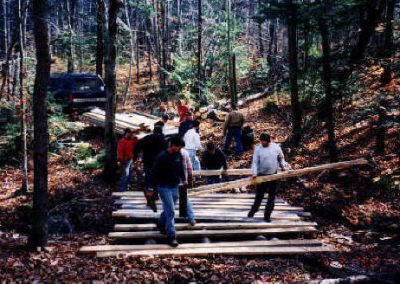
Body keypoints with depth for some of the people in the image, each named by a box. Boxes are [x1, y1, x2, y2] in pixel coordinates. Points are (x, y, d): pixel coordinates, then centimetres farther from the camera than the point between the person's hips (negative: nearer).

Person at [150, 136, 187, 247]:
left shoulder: (179, 156, 1)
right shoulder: (162, 157, -18)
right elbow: (154, 173, -15)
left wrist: (183, 179, 21)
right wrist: (151, 188, -15)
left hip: (175, 187, 7)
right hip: (164, 187, -6)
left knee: (168, 209, 19)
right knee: (170, 211, -9)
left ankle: (161, 224, 44)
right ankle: (171, 236, -4)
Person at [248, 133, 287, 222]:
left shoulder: (276, 147, -2)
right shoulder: (258, 149, -9)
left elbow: (281, 157, 15)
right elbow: (255, 162, -11)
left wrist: (282, 166, 8)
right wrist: (254, 174, -21)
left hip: (273, 175, 2)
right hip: (262, 175, -2)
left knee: (272, 196, 5)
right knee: (259, 195, 7)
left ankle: (267, 215, 16)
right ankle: (253, 211, 29)